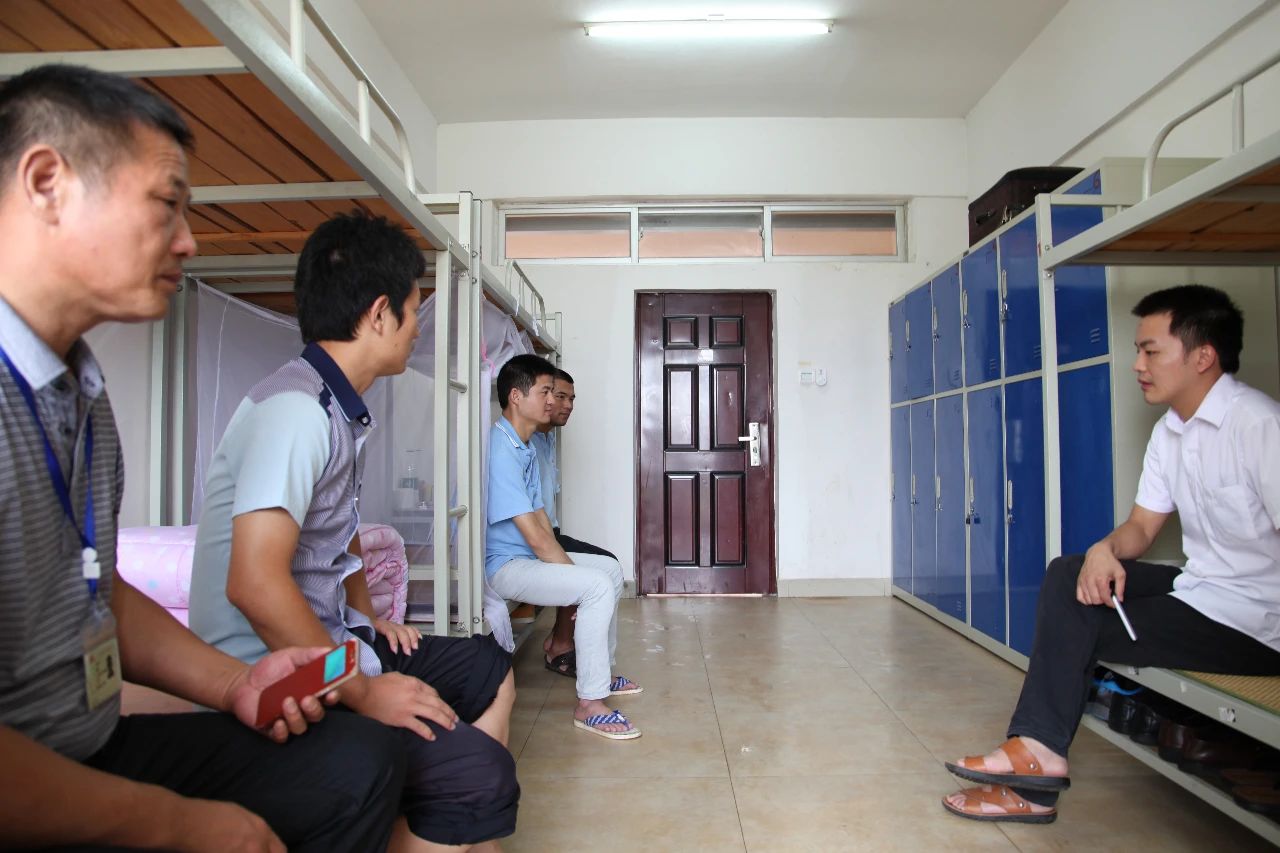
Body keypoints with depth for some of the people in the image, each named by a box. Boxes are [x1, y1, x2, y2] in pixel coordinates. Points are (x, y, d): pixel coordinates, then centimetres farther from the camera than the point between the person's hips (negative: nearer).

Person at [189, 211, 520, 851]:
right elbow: (254, 584, -29)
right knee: (478, 774, -24)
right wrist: (361, 693, -21)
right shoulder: (296, 409, -21)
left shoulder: (339, 408, 10)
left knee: (491, 671, 19)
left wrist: (368, 617, 14)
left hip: (329, 643, 11)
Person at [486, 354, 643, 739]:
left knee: (611, 569, 16)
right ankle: (589, 704, -13)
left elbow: (541, 520, 9)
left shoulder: (525, 448, 11)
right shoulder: (500, 450, -22)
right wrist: (577, 578, -15)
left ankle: (602, 671, 27)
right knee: (597, 586, -24)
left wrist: (570, 567, 0)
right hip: (502, 566, -11)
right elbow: (534, 535, -24)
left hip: (530, 556, 11)